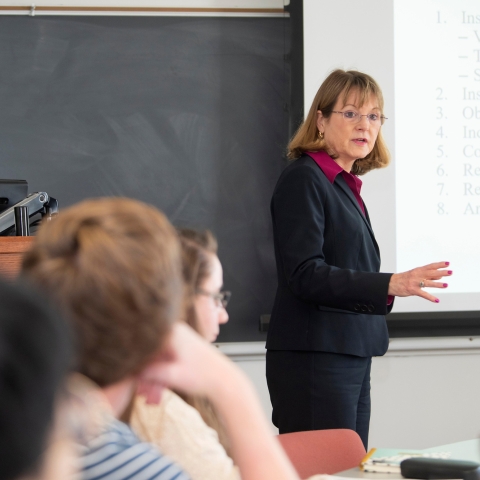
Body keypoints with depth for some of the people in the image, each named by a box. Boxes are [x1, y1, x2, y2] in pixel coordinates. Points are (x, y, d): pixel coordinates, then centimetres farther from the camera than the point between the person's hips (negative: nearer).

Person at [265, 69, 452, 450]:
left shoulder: (345, 186, 18)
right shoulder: (303, 179, -9)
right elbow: (304, 274, -20)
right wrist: (391, 284, -27)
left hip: (350, 358, 9)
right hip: (314, 361, -9)